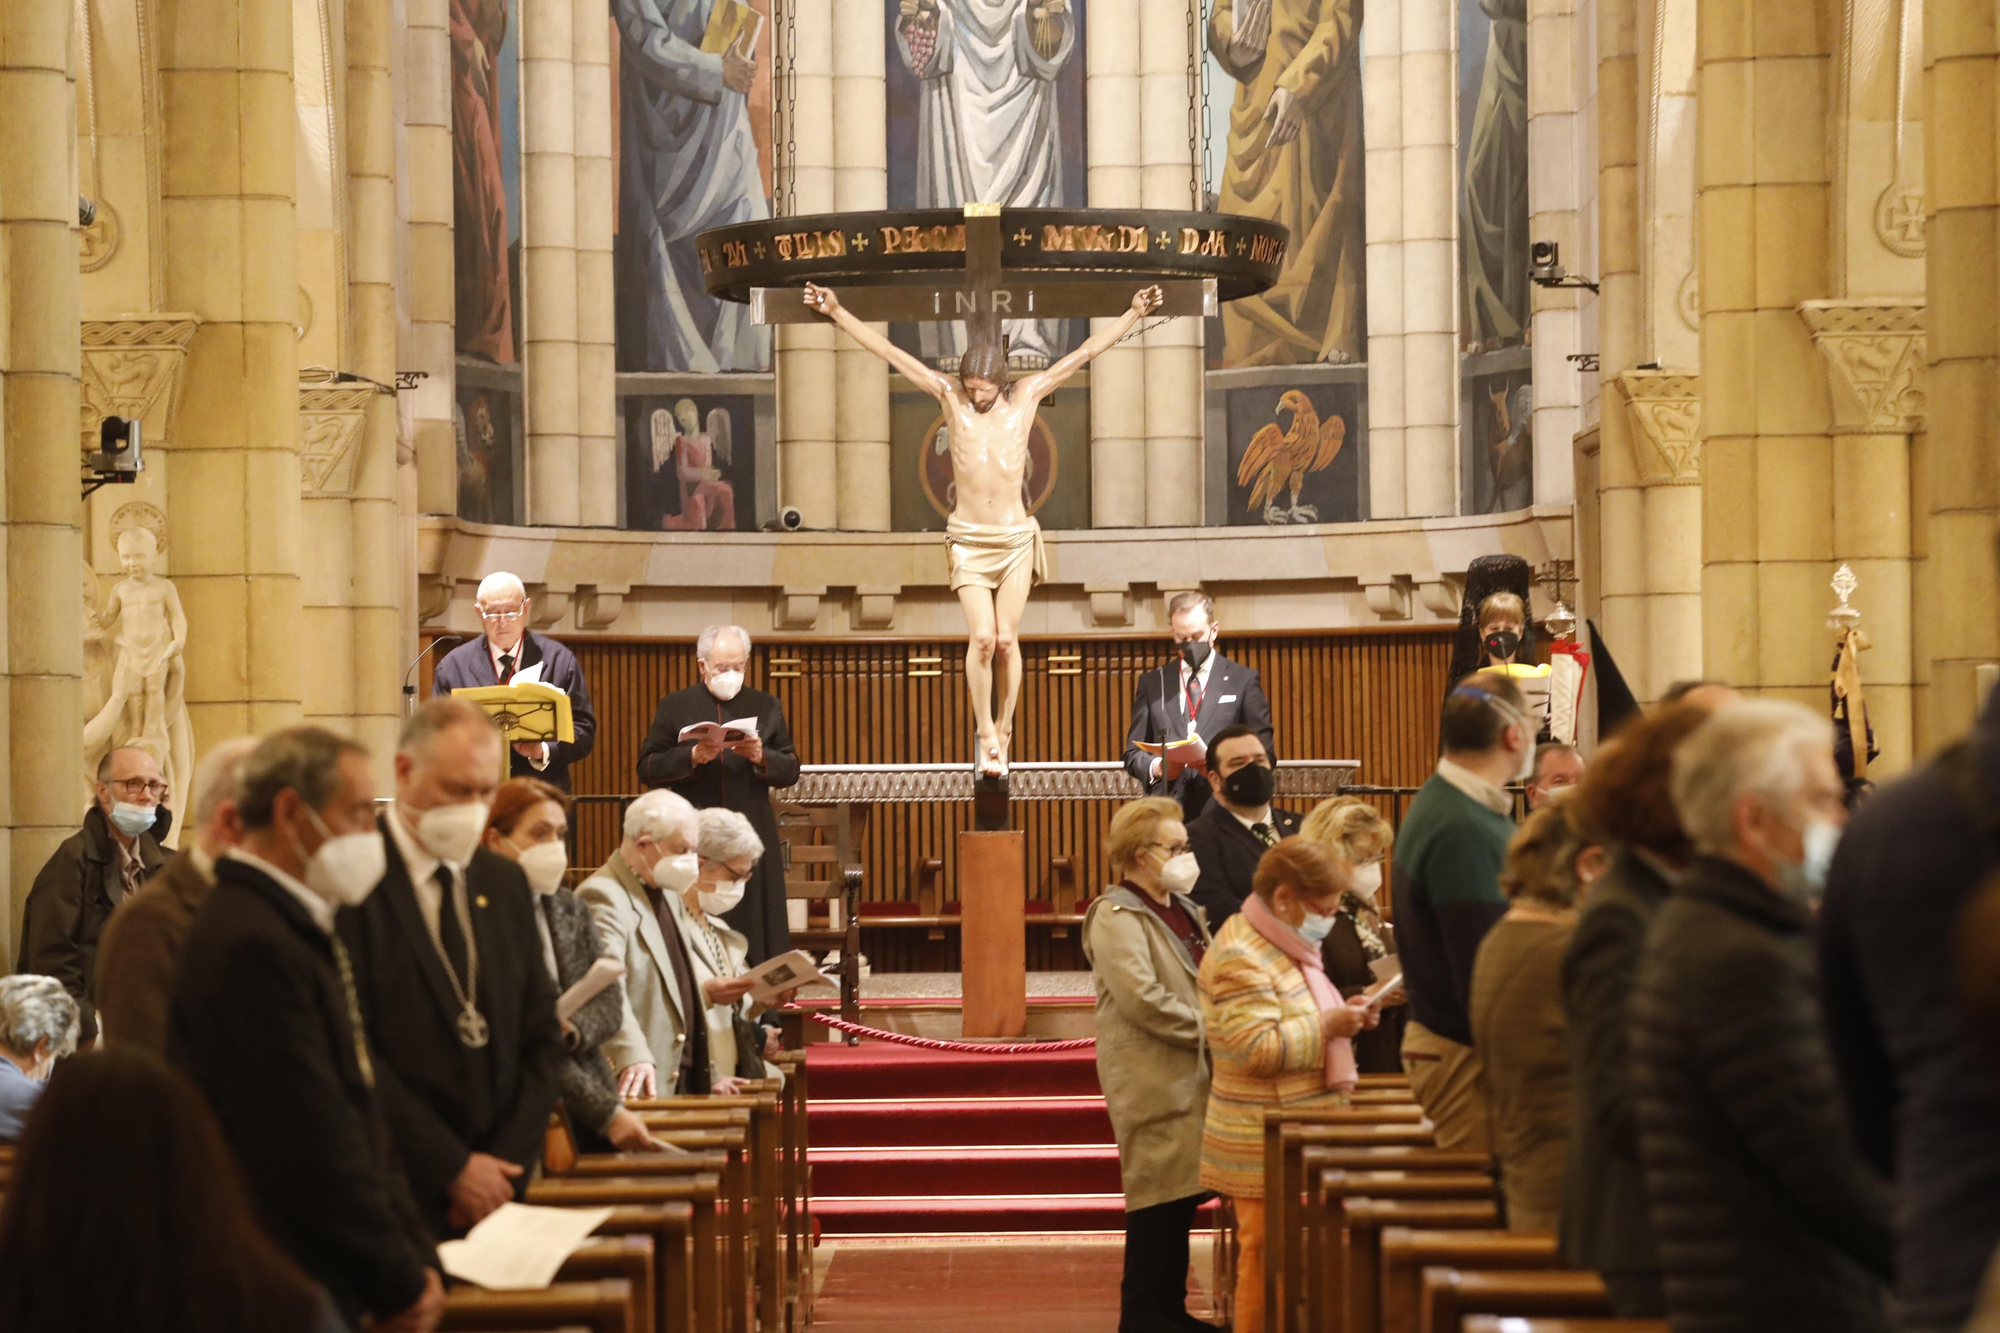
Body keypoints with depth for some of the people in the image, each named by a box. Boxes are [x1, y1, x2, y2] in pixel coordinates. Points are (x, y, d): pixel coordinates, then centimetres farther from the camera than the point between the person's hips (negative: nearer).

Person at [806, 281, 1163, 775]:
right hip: (968, 540, -1)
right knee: (982, 637, -10)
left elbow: (1086, 351, 0)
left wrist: (1134, 314, -4)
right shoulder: (950, 396, -2)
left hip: (1016, 539, 1)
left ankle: (1004, 727, 17)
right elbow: (890, 352, -3)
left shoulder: (1027, 396, 0)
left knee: (1006, 638, 0)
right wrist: (837, 313, -6)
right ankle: (986, 733, 5)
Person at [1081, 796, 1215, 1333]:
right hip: (1152, 1080, -9)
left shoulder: (1181, 909, 17)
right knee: (1159, 1192, -6)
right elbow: (1143, 1000, -21)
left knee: (1183, 1193, 11)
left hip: (1190, 1074, 9)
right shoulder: (1116, 916, -12)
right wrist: (1207, 1029, -16)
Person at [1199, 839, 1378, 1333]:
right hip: (1269, 1148, -10)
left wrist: (1340, 1016, 9)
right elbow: (1258, 1049, -25)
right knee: (1267, 1258, -5)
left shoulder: (1278, 947, 15)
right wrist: (1329, 1026, -21)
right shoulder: (1240, 959, -18)